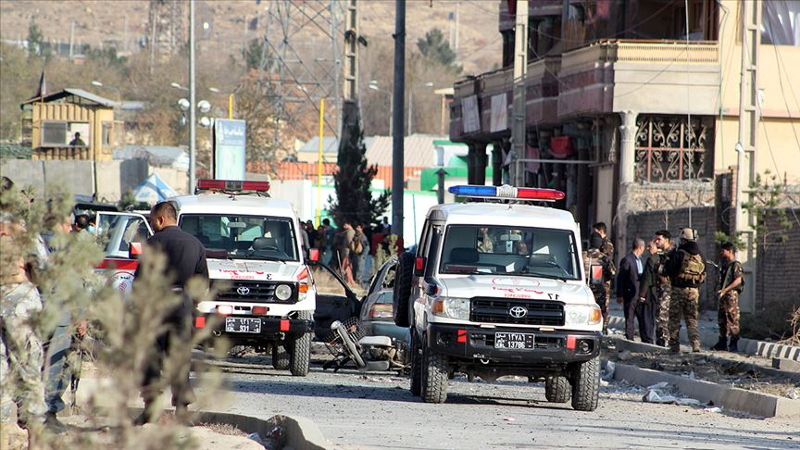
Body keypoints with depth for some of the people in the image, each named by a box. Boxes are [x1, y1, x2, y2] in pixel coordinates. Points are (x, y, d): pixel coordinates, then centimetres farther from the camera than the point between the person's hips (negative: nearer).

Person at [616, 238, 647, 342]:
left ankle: (645, 339, 14)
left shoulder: (640, 259, 14)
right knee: (629, 319, 0)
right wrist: (620, 295, -13)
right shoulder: (627, 260, -11)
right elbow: (620, 278, -11)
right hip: (630, 294, -8)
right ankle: (629, 340, 4)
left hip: (640, 294, 8)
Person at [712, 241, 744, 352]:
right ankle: (723, 342, 17)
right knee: (722, 319, 10)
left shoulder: (735, 265, -8)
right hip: (723, 295, 9)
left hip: (731, 294, -9)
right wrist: (719, 288, 6)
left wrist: (725, 289, -19)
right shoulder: (724, 265, 18)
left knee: (732, 319, -8)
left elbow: (738, 280, -15)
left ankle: (734, 344, -6)